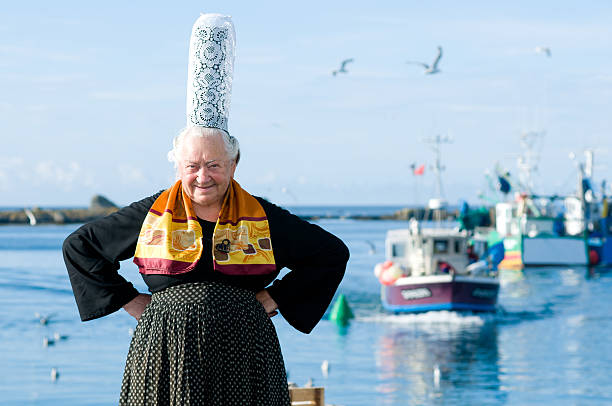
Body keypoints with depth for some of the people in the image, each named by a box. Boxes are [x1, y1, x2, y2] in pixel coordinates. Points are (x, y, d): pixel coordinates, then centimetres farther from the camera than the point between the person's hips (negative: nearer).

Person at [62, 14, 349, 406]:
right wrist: (128, 301, 9)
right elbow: (79, 245, 15)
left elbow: (333, 252, 13)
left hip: (241, 355, 0)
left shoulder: (262, 218, 6)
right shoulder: (152, 215, 7)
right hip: (166, 355, 0)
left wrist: (273, 299, 7)